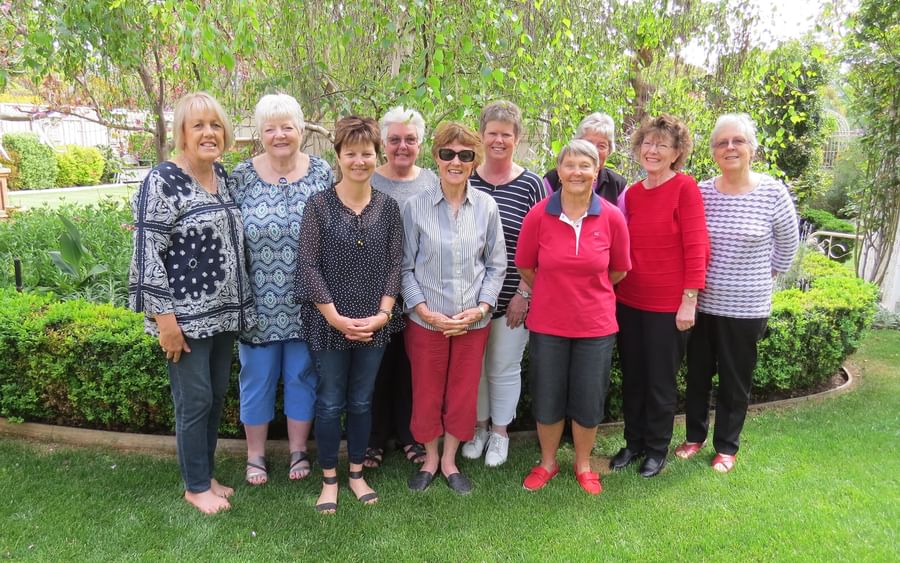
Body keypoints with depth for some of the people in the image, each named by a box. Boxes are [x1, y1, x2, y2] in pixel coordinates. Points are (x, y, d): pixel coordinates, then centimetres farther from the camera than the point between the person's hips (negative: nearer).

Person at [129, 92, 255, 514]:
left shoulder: (222, 175, 8)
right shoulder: (163, 180, -14)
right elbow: (147, 252, -17)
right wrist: (164, 318, -18)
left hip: (224, 310, 7)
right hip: (186, 315, -7)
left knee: (217, 394, 16)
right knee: (195, 400, 4)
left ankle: (207, 473, 33)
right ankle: (195, 486, 23)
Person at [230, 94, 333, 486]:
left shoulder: (322, 173, 0)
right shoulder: (242, 177, -1)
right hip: (258, 302, 0)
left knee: (302, 374, 12)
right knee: (257, 377, 11)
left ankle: (298, 450, 31)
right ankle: (255, 454, 30)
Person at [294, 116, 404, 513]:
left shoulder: (387, 207, 2)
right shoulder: (319, 205, -6)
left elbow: (394, 264, 2)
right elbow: (309, 266, -8)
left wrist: (383, 313, -8)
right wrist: (335, 317, -13)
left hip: (374, 322, 2)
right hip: (329, 321, -2)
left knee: (362, 401, 14)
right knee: (330, 402, 9)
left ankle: (357, 474, 31)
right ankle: (329, 479, 26)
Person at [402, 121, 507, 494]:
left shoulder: (486, 207, -1)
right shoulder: (416, 207, -6)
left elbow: (496, 265, 4)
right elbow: (406, 267, -2)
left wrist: (481, 307, -7)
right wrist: (425, 311, -12)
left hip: (474, 321, 2)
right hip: (426, 321, -1)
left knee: (463, 393, 13)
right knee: (427, 393, 11)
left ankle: (449, 460, 34)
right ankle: (430, 459, 35)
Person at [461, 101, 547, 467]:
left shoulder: (531, 185, -3)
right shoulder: (465, 180, 3)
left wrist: (523, 293, -9)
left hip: (512, 296, -2)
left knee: (505, 367, 9)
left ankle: (499, 432, 30)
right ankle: (478, 426, 34)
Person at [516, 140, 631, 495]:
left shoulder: (612, 218, -9)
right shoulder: (538, 216, -11)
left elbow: (619, 271, 6)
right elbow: (525, 267, 3)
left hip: (596, 325, 0)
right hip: (547, 324, 0)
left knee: (589, 401, 12)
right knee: (547, 400, 12)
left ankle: (583, 465, 36)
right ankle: (547, 462, 36)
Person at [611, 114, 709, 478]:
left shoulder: (685, 188, -9)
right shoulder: (632, 193, 6)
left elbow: (696, 246, -13)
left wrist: (689, 301, -15)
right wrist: (617, 287, 6)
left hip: (668, 305, -5)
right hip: (629, 301, 5)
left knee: (660, 380, 9)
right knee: (631, 376, 15)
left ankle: (657, 448, 28)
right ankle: (634, 442, 33)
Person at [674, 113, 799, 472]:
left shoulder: (773, 192, -8)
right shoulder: (700, 193, -3)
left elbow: (787, 244, 5)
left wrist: (762, 276, 8)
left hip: (746, 308, -2)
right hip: (701, 304, 2)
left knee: (735, 381, 11)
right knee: (697, 375, 15)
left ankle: (727, 446, 29)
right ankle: (695, 436, 34)